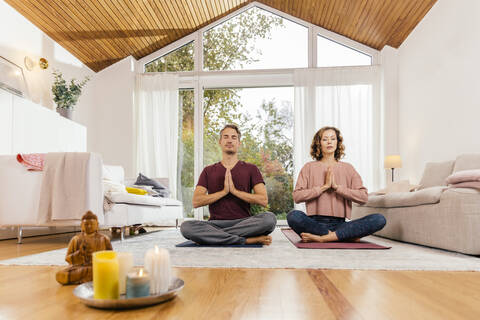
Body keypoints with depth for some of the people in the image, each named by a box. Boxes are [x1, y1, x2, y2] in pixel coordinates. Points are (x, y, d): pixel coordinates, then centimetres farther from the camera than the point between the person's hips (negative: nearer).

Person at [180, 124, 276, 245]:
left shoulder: (251, 169, 12)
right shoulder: (208, 171, 15)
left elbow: (263, 200, -2)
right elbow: (196, 202, 1)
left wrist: (235, 191, -9)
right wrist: (224, 191, -8)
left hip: (243, 222, 0)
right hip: (216, 223, 1)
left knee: (269, 218, -31)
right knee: (186, 227, -30)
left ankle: (215, 236, -24)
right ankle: (247, 240, -27)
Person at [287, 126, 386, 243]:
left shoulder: (347, 168, 14)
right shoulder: (309, 167, 9)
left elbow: (363, 197, 2)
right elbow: (297, 196, -3)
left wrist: (336, 187, -7)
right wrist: (324, 186, -8)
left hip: (339, 224, 2)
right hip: (315, 223, -1)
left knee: (379, 219, -21)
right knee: (293, 216, -34)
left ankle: (323, 238, -26)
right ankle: (346, 236, -20)